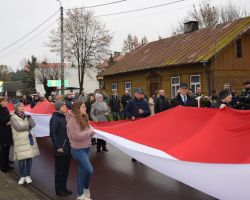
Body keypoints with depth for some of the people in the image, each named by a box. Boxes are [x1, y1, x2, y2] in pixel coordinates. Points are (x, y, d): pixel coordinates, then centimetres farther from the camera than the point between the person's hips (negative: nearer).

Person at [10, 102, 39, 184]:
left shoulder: (26, 116, 13)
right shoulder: (13, 118, -1)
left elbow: (33, 125, 0)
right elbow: (18, 127, -14)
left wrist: (29, 117, -11)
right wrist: (28, 127, -4)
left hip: (29, 139, 4)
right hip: (20, 141, -4)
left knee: (29, 158, 4)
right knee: (21, 160, -3)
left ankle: (28, 176, 18)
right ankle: (22, 176, 14)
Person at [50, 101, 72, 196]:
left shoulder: (65, 117, 12)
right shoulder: (55, 118, -11)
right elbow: (52, 133, -14)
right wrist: (57, 147, -17)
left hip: (68, 148, 7)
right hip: (60, 149, -7)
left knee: (66, 169, 14)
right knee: (59, 169, 4)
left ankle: (64, 188, 26)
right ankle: (59, 190, 17)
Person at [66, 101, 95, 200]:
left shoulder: (83, 118, 7)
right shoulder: (73, 120, -18)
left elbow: (89, 130, 17)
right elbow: (76, 136, -23)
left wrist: (90, 132, -6)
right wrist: (89, 132, -15)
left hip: (86, 148, 8)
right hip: (78, 149, -8)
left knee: (82, 171, 15)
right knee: (89, 170, -12)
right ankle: (86, 188, 15)